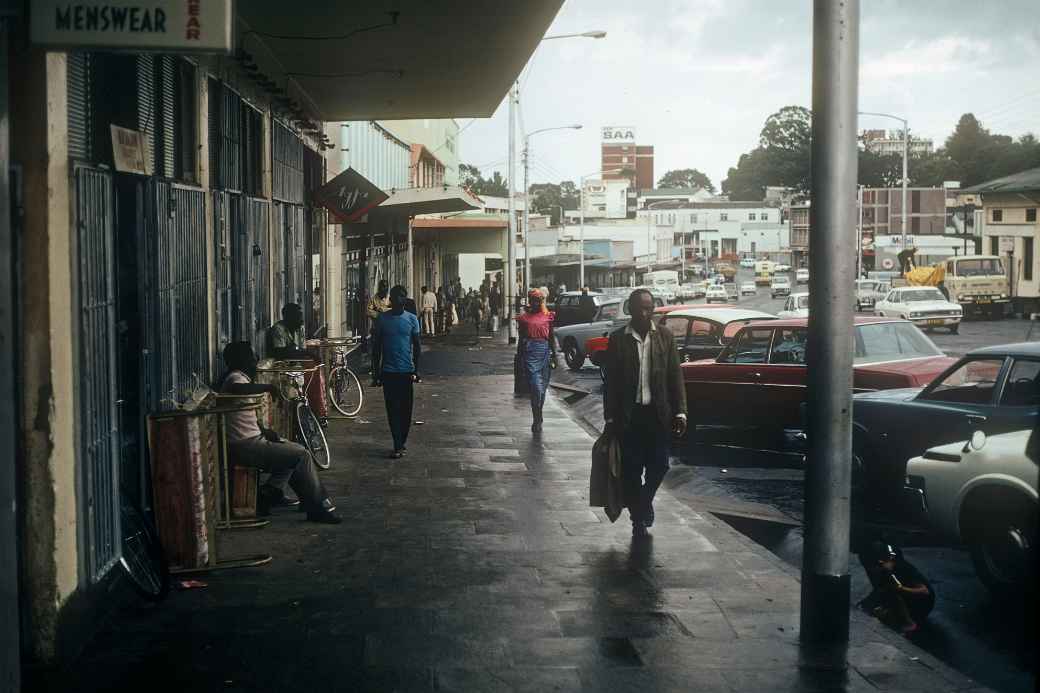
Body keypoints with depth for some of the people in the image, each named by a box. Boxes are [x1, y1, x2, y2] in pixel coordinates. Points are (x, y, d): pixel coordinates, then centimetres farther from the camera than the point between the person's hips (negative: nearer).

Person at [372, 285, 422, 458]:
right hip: (388, 371, -1)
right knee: (393, 409, -3)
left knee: (406, 408, 6)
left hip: (406, 370, 1)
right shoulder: (382, 319, 1)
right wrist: (376, 373, 2)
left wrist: (416, 370, -1)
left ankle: (403, 439, 25)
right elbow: (376, 347, 4)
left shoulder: (412, 319, 2)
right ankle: (398, 446, 0)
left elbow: (417, 346, 5)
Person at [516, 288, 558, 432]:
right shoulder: (524, 317, 7)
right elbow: (521, 339, 11)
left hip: (544, 350, 2)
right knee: (536, 387, -13)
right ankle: (537, 420, -9)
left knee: (542, 387, 8)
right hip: (529, 351, -2)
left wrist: (554, 355, 9)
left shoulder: (548, 316, 10)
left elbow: (551, 338, 14)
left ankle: (537, 419, 23)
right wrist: (519, 357, 9)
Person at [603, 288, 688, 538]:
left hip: (658, 414, 1)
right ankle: (638, 518, 19)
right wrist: (610, 417, -2)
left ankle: (645, 499, 33)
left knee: (659, 465, 3)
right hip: (629, 415, -1)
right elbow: (610, 381, 1)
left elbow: (675, 376, 4)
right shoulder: (618, 339, -1)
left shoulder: (664, 336, 3)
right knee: (631, 470, 3)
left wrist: (680, 412, -2)